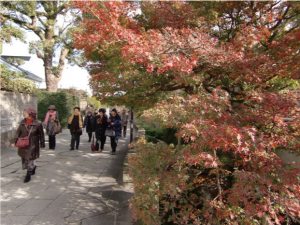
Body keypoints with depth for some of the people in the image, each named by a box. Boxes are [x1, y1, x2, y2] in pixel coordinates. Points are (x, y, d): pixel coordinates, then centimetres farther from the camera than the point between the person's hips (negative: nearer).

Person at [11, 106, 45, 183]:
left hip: (32, 146, -5)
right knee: (24, 160, 15)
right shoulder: (23, 122, 1)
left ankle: (28, 175, 18)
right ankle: (33, 167, 42)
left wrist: (42, 145, 0)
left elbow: (41, 135, -5)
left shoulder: (38, 124, -13)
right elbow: (18, 132, 8)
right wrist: (14, 141, 3)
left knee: (29, 160, 0)